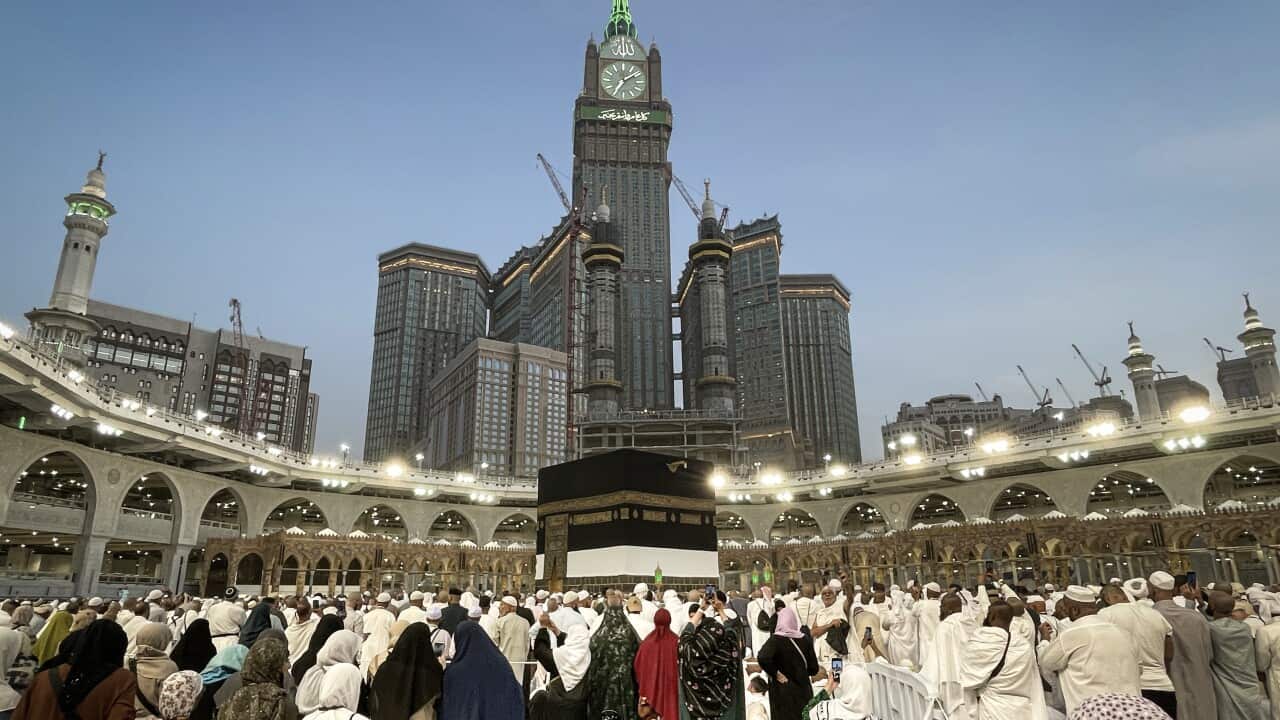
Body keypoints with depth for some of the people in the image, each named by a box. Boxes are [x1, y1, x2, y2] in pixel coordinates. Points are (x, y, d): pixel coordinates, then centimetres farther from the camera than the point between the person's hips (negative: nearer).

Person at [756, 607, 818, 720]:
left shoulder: (775, 639, -11)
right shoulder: (805, 639, -1)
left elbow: (762, 657, -30)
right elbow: (814, 669, 3)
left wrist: (775, 674, -16)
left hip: (783, 691, -3)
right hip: (803, 690, 3)